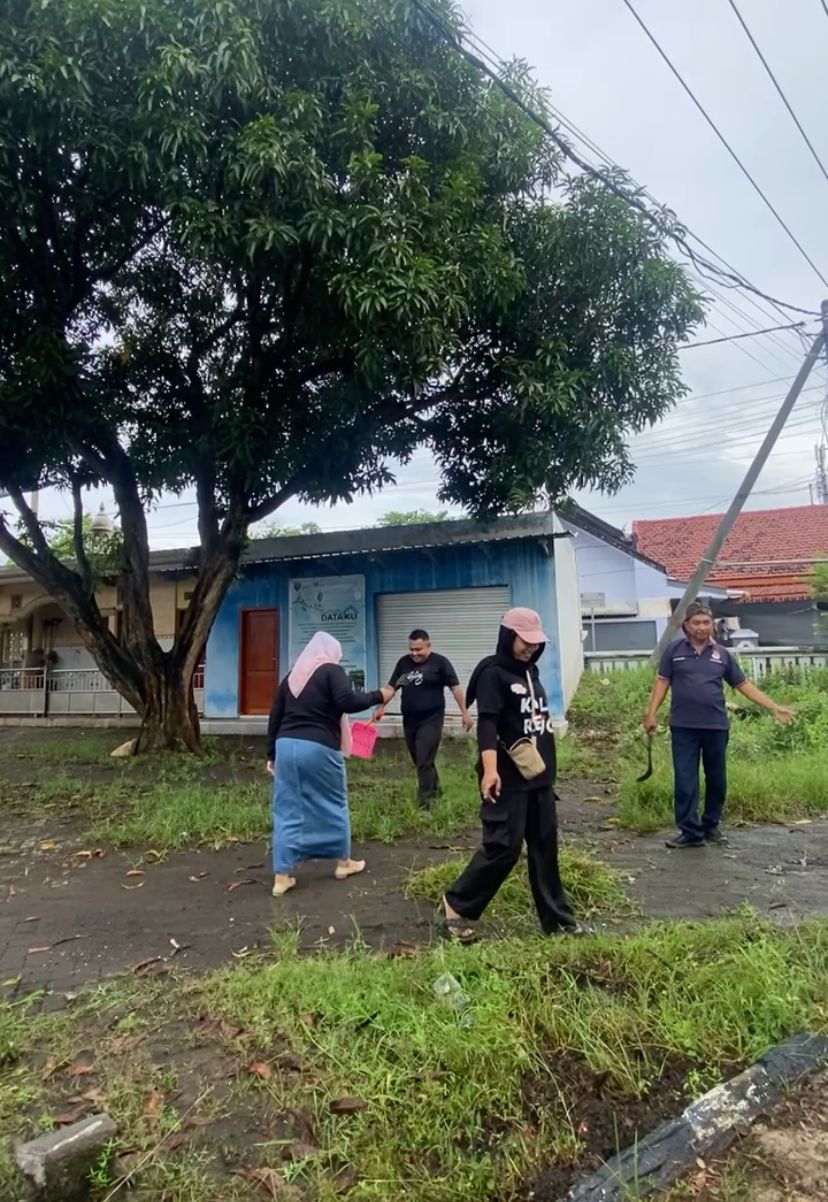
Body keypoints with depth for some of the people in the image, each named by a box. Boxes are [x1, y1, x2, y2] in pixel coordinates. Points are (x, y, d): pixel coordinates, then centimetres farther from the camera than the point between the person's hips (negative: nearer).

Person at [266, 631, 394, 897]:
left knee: (287, 811, 9)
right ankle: (343, 862, 28)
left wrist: (271, 754, 20)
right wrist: (378, 696, -5)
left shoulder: (291, 677, 16)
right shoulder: (331, 671, -2)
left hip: (287, 745, 5)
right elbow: (348, 702, -18)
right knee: (334, 805, 14)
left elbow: (274, 718, 16)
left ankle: (282, 876, 9)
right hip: (319, 748, -5)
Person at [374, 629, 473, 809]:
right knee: (419, 760, 16)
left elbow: (455, 687, -5)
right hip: (409, 719, 5)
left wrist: (464, 712, -9)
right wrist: (381, 707, -4)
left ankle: (425, 802, -1)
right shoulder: (403, 663, 6)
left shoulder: (439, 662, -6)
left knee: (424, 762, -8)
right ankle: (434, 788, 39)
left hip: (431, 719, -5)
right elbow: (391, 687, 9)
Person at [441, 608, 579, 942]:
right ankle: (456, 905, 9)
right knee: (503, 847, -7)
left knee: (545, 847, 12)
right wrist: (490, 770, -31)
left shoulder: (530, 671, 14)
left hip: (539, 776, 8)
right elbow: (487, 724, -21)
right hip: (509, 779, -8)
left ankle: (557, 918, 23)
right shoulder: (493, 673, -11)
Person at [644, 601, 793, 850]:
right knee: (685, 780, -1)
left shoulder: (722, 654, 7)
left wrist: (774, 708, 7)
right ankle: (690, 832, 5)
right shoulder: (674, 650, 2)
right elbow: (663, 682, 3)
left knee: (716, 780, 12)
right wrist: (652, 713, -5)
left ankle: (712, 826, 28)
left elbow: (744, 685, 11)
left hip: (716, 726, 2)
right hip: (683, 727, -2)